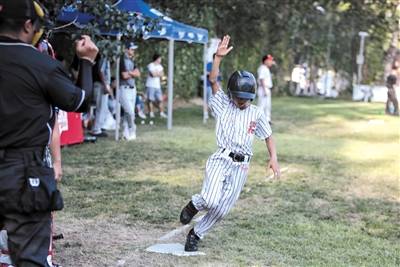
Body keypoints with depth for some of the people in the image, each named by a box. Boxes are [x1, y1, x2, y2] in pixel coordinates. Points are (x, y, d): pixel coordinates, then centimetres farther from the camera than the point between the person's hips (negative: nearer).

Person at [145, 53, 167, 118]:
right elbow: (153, 74, -18)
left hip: (157, 85, 6)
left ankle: (161, 113, 9)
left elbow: (162, 74, 3)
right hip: (150, 85, -6)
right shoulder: (150, 65, -9)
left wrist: (156, 73, -11)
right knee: (150, 100, -1)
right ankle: (151, 113, 9)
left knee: (160, 99, 2)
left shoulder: (159, 66, 13)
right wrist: (159, 73, -1)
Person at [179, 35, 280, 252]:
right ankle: (194, 204, 12)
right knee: (211, 200, -23)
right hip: (221, 159, -2)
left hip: (241, 166, 3)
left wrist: (273, 158, 0)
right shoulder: (223, 104, 3)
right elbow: (213, 80, -9)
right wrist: (218, 57, -20)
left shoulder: (257, 114, 9)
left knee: (221, 210, 4)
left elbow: (268, 136, 15)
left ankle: (196, 234, 26)